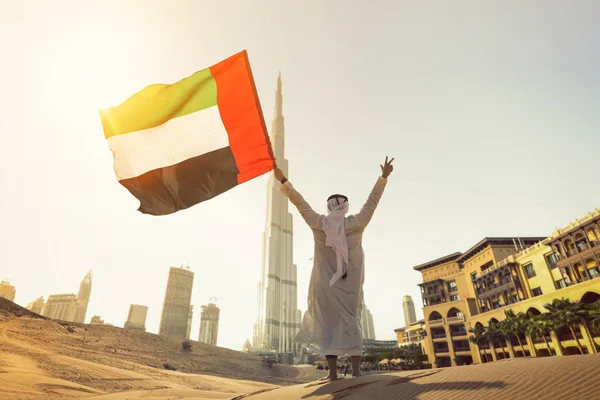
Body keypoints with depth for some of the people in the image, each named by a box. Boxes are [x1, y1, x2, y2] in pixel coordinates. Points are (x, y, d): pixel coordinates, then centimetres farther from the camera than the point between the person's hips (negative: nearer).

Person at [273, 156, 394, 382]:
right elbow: (373, 200, 2)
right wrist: (384, 176, 11)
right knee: (351, 323, 10)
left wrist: (283, 181, 9)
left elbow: (299, 201, 1)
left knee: (328, 325, 4)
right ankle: (356, 370, 8)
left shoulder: (318, 224, -5)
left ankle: (333, 372, 3)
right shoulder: (356, 223, -5)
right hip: (350, 285, 1)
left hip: (325, 285, -1)